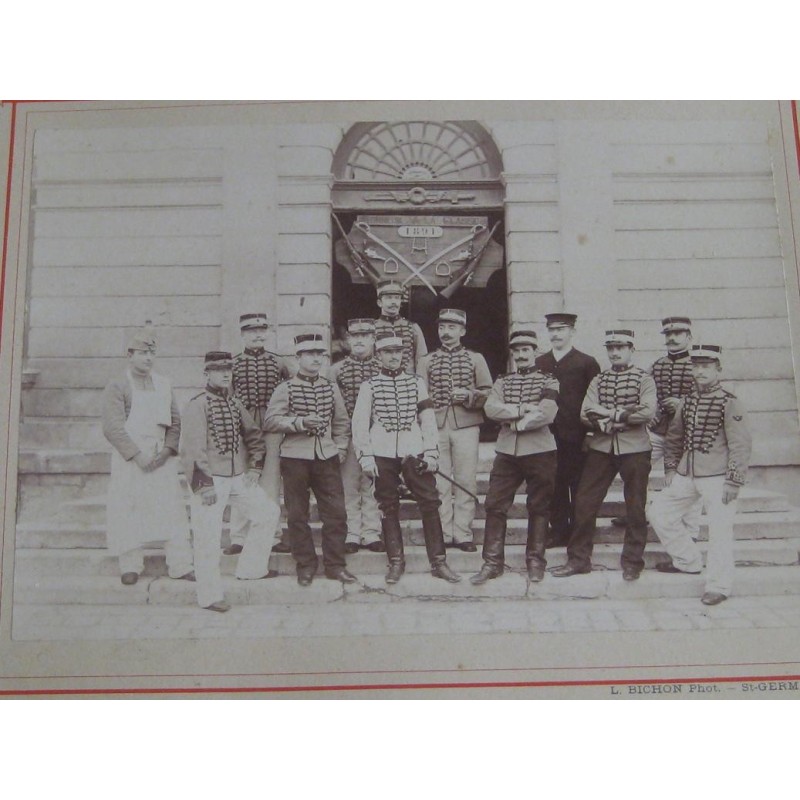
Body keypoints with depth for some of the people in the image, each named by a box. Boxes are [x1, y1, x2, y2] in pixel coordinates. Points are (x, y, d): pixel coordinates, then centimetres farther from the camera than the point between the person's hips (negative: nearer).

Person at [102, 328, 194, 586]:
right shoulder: (116, 387, -3)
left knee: (173, 509, 0)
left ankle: (180, 565, 5)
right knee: (128, 512, 1)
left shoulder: (163, 385, 12)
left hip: (162, 458, 4)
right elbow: (112, 427, -11)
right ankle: (130, 566, 15)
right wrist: (138, 455, -16)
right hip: (129, 459, -3)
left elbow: (175, 422, 11)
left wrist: (167, 451, -4)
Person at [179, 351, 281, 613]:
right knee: (208, 537, -2)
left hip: (239, 477, 7)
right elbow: (191, 448, -16)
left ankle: (251, 568, 23)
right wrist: (203, 485, -19)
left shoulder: (235, 403, 11)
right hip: (211, 480, -7)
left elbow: (254, 435, 16)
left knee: (269, 513, 10)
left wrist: (254, 468, 4)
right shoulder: (197, 405, -11)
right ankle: (210, 595, 11)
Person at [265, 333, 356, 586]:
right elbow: (271, 420, -9)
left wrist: (340, 449, 6)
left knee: (336, 512, 1)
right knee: (297, 515, 3)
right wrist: (301, 422, -18)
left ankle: (335, 565, 11)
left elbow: (342, 422, 16)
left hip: (327, 457, 3)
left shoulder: (330, 387, 10)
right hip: (295, 458, -3)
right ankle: (305, 566, 15)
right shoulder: (286, 388, 0)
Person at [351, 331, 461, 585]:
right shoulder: (369, 386, 6)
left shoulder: (416, 382, 10)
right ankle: (396, 562, 15)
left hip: (414, 451, 1)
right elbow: (360, 423, 3)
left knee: (430, 502, -3)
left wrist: (431, 453, 0)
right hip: (382, 454, -1)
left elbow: (428, 419, 8)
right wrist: (365, 456, -5)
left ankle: (438, 562, 3)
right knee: (388, 507, 4)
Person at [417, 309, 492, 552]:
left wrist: (469, 395, -12)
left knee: (466, 482, -1)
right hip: (435, 427, 0)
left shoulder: (476, 359, 10)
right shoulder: (426, 361, 11)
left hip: (466, 426, 0)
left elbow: (489, 393, 7)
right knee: (439, 483, 1)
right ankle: (442, 534, 8)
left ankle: (462, 534, 6)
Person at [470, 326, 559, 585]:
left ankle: (535, 561, 17)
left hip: (540, 451, -3)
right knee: (495, 505, 0)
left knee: (539, 507, 5)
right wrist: (522, 410, -14)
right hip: (507, 451, 3)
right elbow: (490, 408, -7)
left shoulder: (548, 381, 3)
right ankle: (492, 562, 7)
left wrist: (514, 422, -10)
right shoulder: (502, 382, 12)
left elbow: (547, 415, -14)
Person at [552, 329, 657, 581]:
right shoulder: (598, 380, 11)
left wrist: (609, 414, -13)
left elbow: (648, 412, -14)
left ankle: (632, 561, 18)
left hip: (634, 449, -3)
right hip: (601, 447, 3)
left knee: (635, 507, 4)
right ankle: (578, 559, 12)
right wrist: (624, 415, -16)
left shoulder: (644, 379, 2)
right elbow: (586, 413, -2)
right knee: (584, 503, 1)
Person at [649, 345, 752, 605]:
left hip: (717, 477, -7)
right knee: (659, 513, 9)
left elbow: (741, 445, -11)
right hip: (685, 476, 7)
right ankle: (689, 561, 24)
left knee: (720, 530, -7)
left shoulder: (729, 403, -9)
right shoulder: (686, 402, 9)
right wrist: (670, 468, 12)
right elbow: (673, 437, 19)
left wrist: (733, 481, -15)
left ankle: (718, 586, 5)